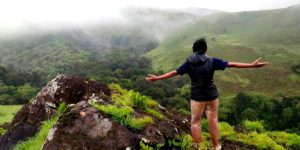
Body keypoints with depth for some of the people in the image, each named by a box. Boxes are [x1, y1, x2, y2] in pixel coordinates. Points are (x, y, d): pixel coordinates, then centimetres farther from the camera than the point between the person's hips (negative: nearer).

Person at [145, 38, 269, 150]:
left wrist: (157, 78, 7)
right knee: (213, 121, 14)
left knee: (195, 122, 13)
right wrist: (252, 65, -2)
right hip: (211, 96, 1)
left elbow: (174, 72, -2)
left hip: (196, 97, 0)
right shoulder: (211, 61, -7)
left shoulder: (189, 63, -4)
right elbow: (232, 64, -7)